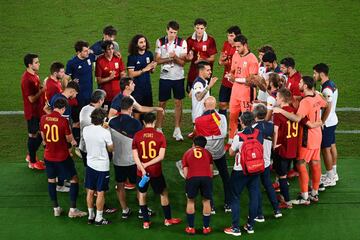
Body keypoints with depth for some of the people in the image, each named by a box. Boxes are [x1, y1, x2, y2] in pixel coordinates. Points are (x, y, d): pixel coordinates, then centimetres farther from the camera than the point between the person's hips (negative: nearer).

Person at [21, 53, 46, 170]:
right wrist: (43, 90, -20)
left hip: (38, 110, 9)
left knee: (39, 134, 19)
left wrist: (42, 87, -1)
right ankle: (32, 162, 20)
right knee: (33, 136, 5)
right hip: (32, 112, -9)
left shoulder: (34, 75, 4)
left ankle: (31, 156, 37)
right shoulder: (27, 79, -26)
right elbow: (32, 98, -25)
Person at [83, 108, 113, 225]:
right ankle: (99, 218, 14)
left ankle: (90, 216, 25)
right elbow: (111, 149, -8)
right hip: (102, 166, -5)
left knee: (90, 191, 14)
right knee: (100, 193, 6)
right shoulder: (105, 132, -21)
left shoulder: (85, 130, -7)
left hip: (90, 164, 5)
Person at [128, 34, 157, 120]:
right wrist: (144, 69, -17)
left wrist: (153, 68, -9)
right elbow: (131, 74, -13)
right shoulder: (132, 57, -9)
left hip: (147, 87, 4)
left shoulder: (149, 54, 3)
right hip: (137, 87, -4)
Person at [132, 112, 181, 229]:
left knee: (142, 194, 18)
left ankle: (146, 222, 20)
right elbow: (161, 156, -14)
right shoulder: (160, 136, -8)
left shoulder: (137, 135, -5)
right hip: (156, 171, -1)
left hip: (142, 171, 1)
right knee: (164, 193, 17)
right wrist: (147, 164, -12)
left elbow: (135, 156, -10)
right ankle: (168, 219, 27)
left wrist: (142, 168, -15)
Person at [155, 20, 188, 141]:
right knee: (162, 103, 3)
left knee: (178, 103, 3)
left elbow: (183, 62, -6)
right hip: (165, 76, 0)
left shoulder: (182, 43, -3)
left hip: (178, 77, 0)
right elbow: (157, 60, -3)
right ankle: (159, 129, 11)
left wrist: (175, 57, -24)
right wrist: (169, 59, -18)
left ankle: (177, 130, 10)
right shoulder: (160, 42, 0)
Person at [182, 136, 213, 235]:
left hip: (192, 178, -1)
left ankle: (190, 227, 22)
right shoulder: (207, 153, 25)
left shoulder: (187, 153, 23)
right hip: (206, 177, 1)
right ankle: (206, 227, 24)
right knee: (206, 201, 17)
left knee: (190, 201, 18)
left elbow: (185, 173, 14)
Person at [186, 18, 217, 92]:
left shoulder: (210, 40, -7)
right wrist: (189, 57, -17)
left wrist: (203, 60, -24)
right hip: (193, 72, 3)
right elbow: (187, 58, 7)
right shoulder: (190, 40, 2)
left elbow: (212, 58, -5)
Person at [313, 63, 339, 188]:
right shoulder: (331, 84, 6)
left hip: (327, 123, -10)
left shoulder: (327, 89, -24)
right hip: (332, 120, 10)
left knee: (326, 149, -1)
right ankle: (333, 173, 30)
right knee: (332, 146, 18)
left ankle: (330, 178, 6)